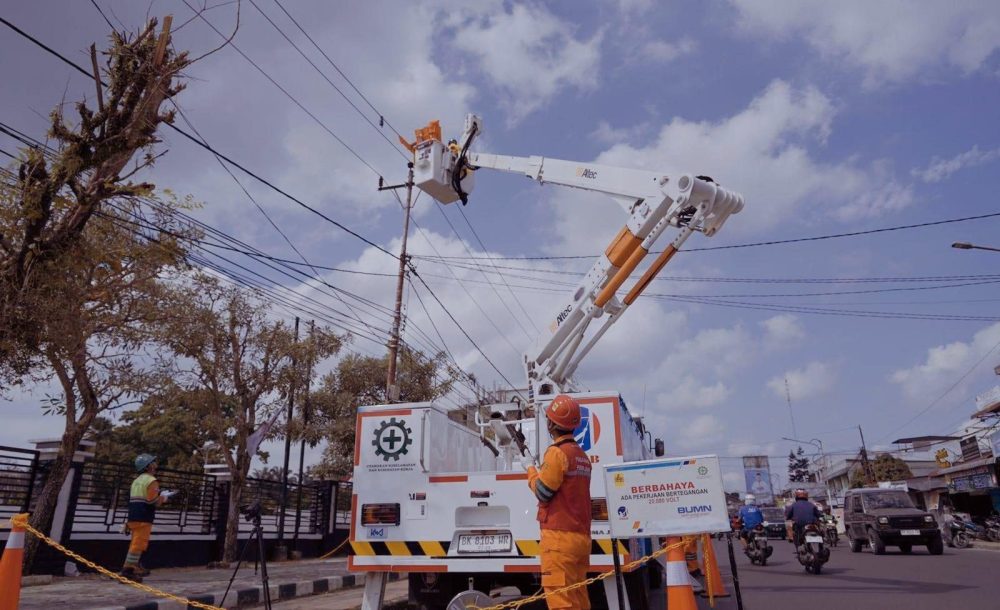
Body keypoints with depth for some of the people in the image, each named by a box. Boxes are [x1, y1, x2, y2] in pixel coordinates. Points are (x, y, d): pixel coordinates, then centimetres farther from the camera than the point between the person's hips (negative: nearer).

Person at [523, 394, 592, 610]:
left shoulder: (557, 452, -12)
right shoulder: (582, 456, 15)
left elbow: (542, 492, -12)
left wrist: (531, 468, 3)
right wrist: (541, 470, 19)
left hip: (560, 537, -9)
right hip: (581, 536, 9)